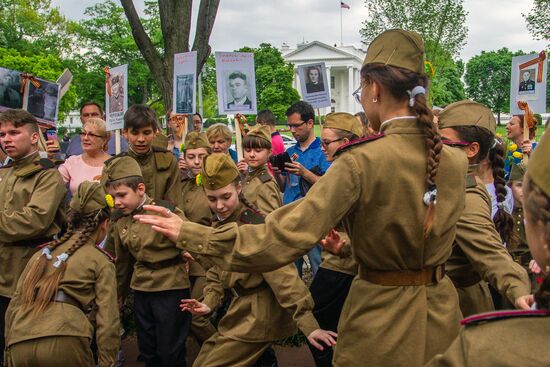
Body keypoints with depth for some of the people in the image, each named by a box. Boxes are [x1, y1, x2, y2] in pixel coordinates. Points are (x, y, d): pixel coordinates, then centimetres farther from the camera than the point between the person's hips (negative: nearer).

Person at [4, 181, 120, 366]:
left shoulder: (43, 253, 23)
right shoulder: (100, 261, 10)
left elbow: (14, 305, 23)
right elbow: (107, 320, 1)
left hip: (19, 344, 5)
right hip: (64, 341, -4)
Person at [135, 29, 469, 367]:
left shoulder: (361, 162, -23)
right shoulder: (457, 161, -5)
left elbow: (284, 236, -26)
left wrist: (190, 234, -18)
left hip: (382, 320, -5)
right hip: (441, 314, 6)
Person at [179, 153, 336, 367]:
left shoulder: (253, 224, -20)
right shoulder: (219, 225, 6)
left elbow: (282, 276, -27)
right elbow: (216, 271, 14)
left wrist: (307, 324, -30)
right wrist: (209, 303, -4)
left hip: (259, 315, -9)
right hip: (241, 313, 9)